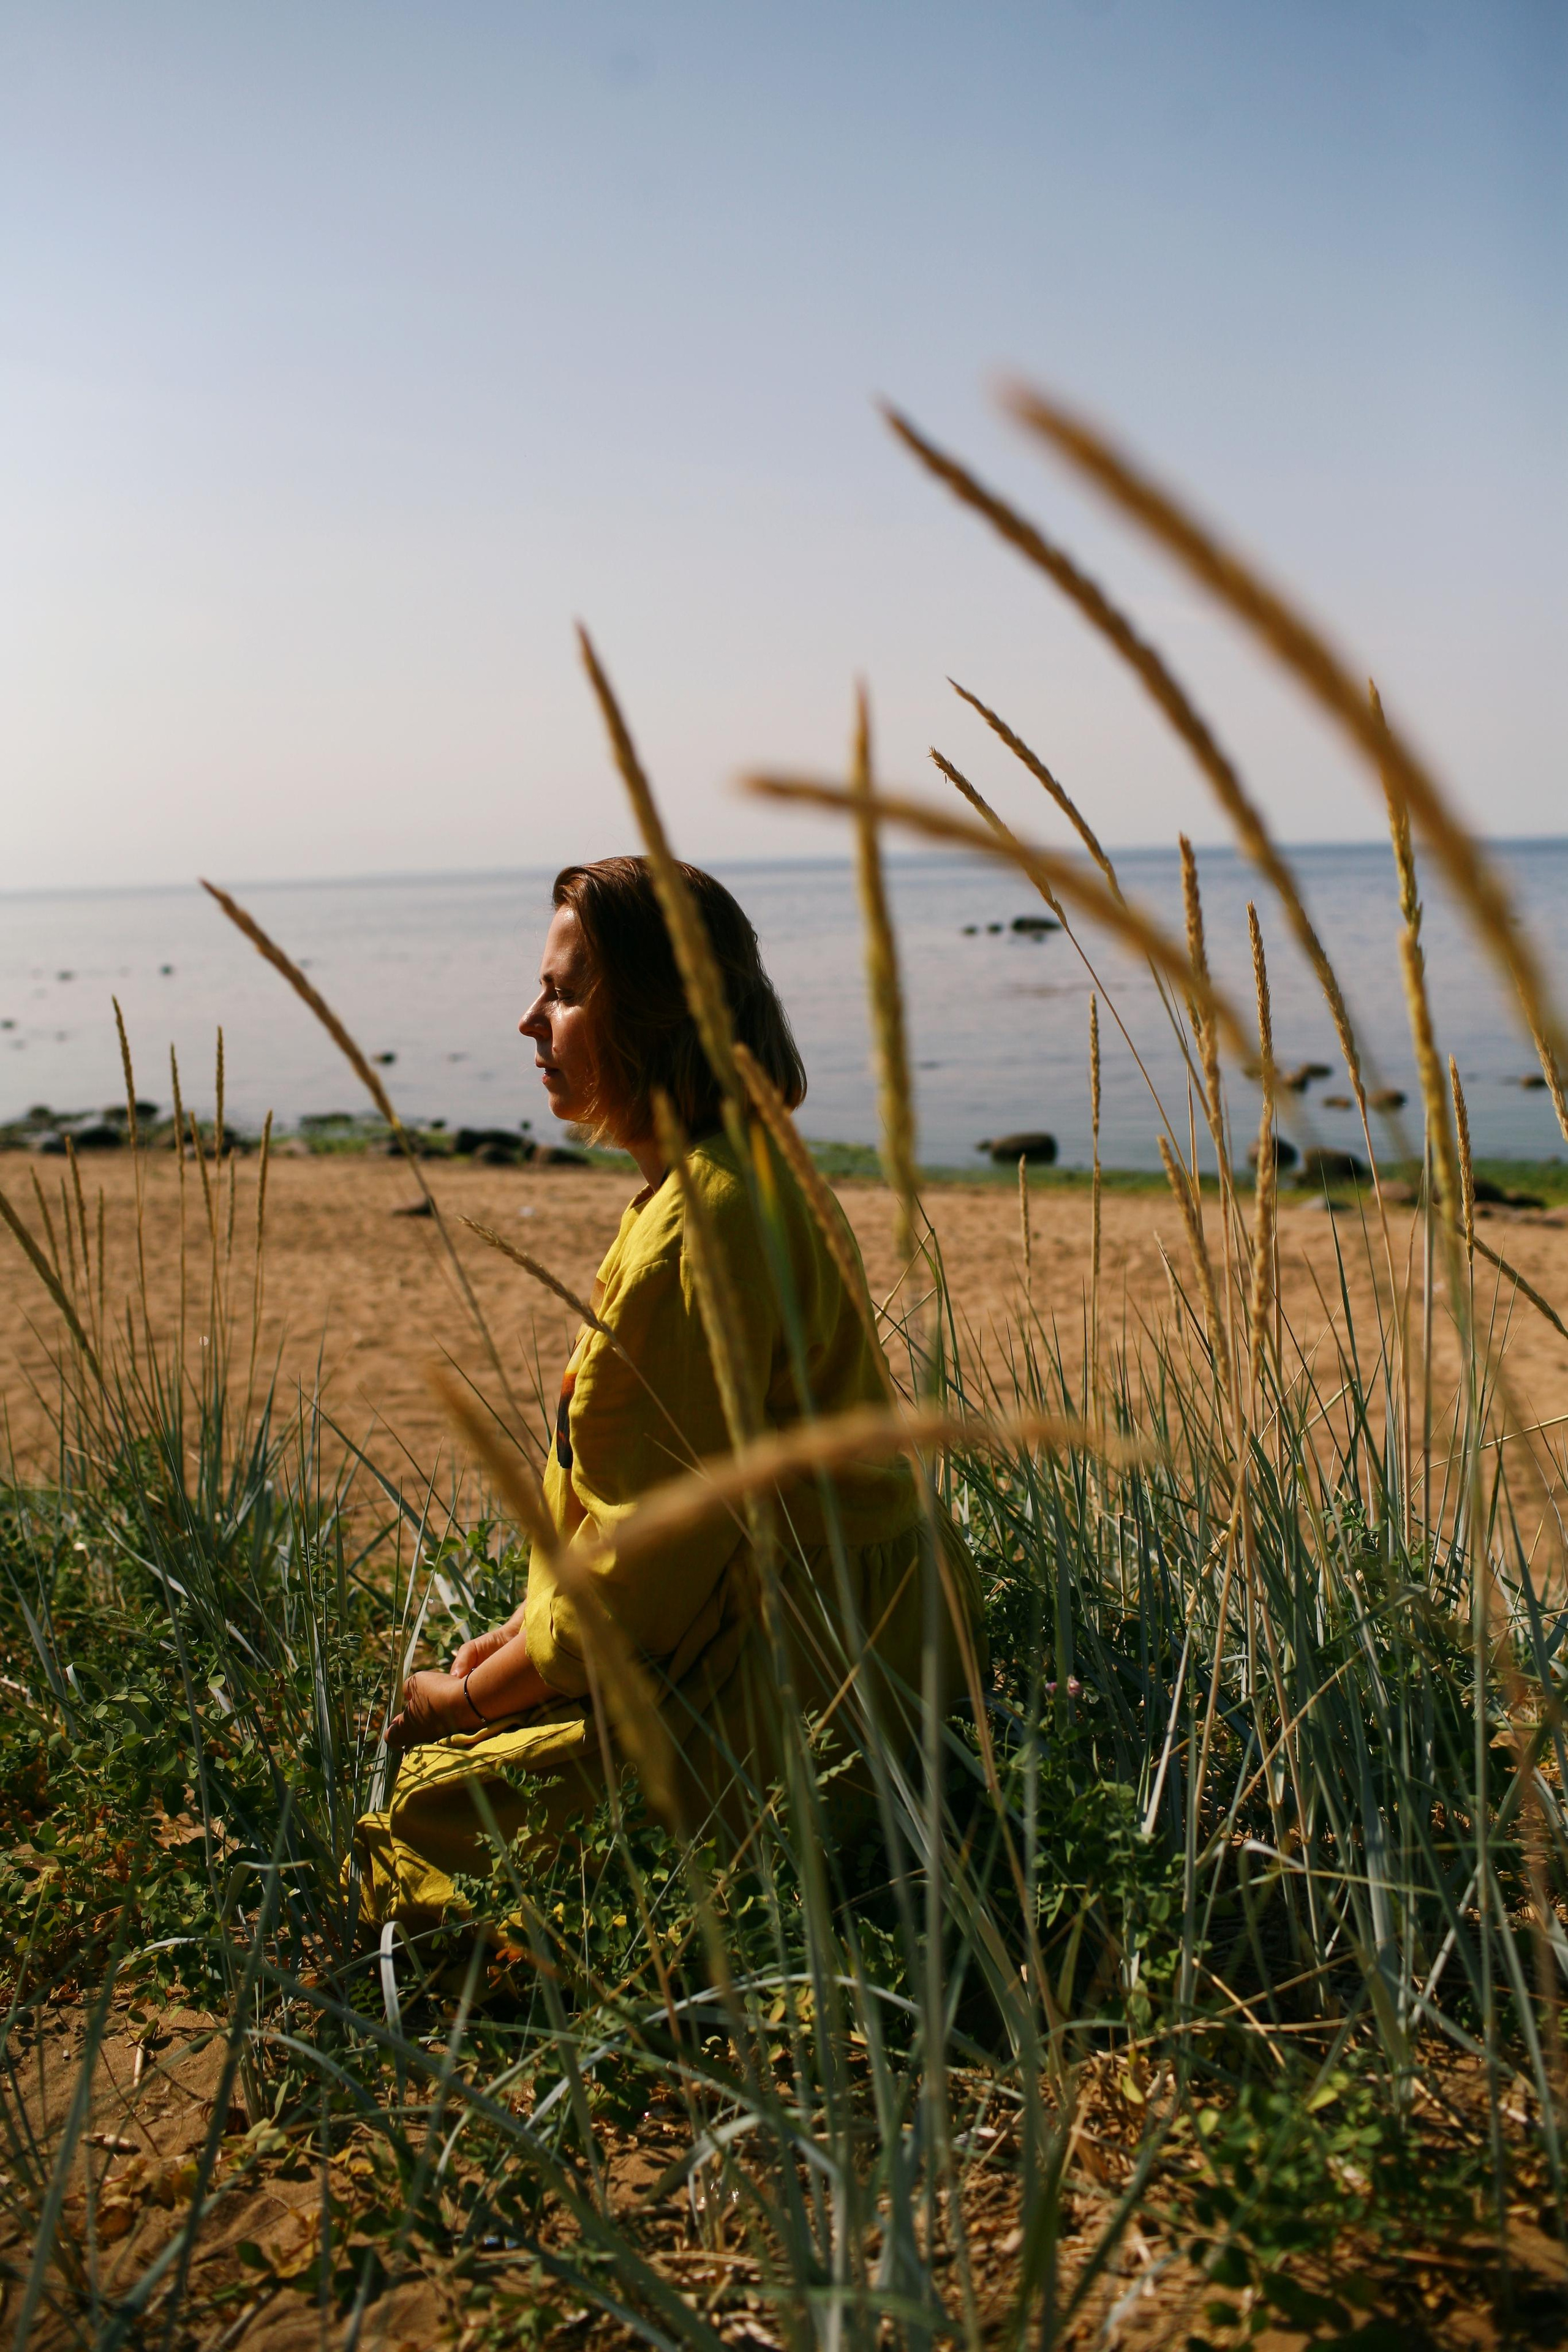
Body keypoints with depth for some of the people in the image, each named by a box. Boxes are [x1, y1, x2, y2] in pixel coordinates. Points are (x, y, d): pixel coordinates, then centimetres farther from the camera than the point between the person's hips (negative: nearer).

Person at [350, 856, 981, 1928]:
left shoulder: (708, 1221, -22)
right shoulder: (712, 1182, 12)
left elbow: (660, 1542, -21)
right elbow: (625, 1495, 16)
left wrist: (473, 1695, -9)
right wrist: (526, 1629, 7)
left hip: (792, 1683, -10)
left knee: (427, 1812, -11)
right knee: (412, 1742, 12)